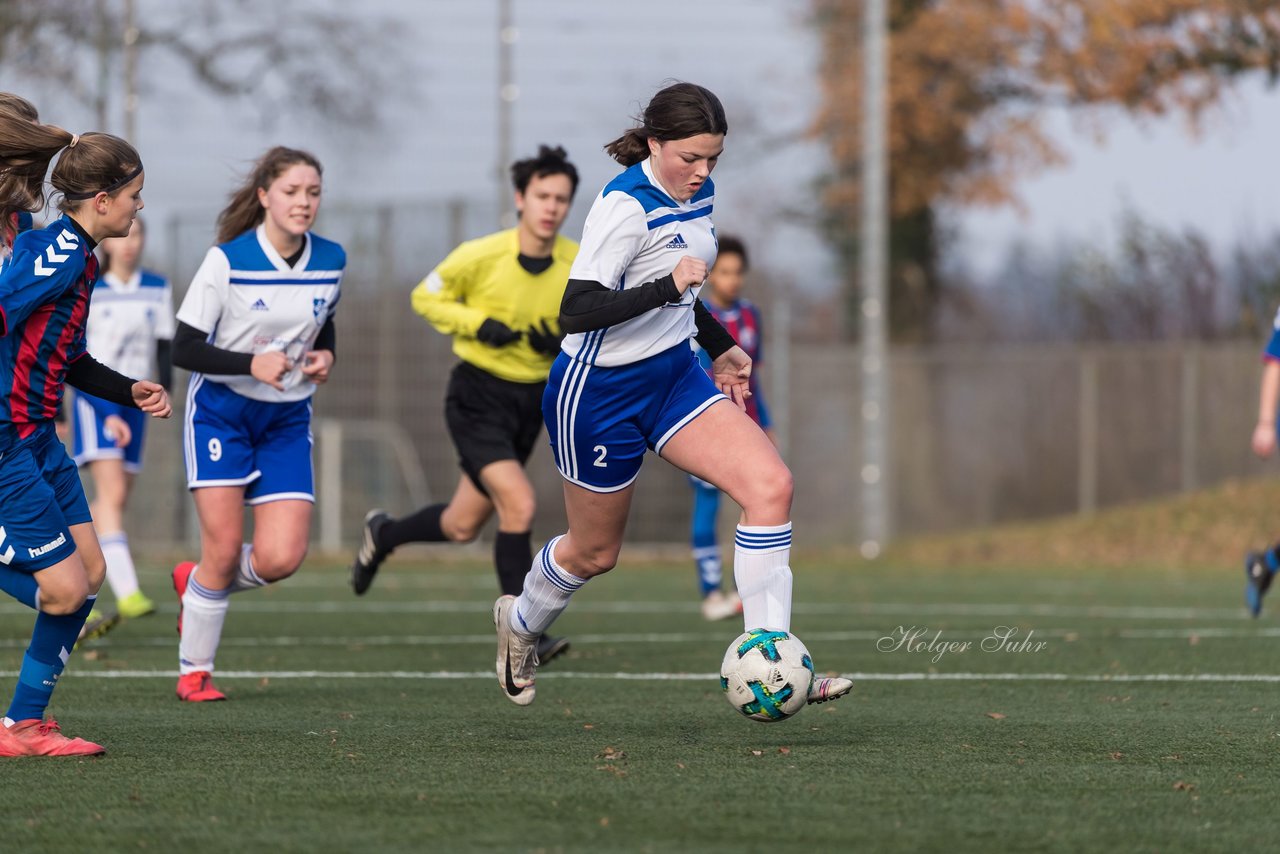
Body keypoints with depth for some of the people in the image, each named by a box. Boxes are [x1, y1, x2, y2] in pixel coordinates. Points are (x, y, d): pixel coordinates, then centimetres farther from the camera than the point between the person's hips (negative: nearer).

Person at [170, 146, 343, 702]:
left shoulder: (330, 261, -2)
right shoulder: (227, 261, -16)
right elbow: (184, 348, -13)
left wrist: (325, 355, -4)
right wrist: (251, 364, -26)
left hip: (287, 420, 4)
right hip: (221, 411, -4)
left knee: (281, 558, -9)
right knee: (224, 549, -8)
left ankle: (196, 581, 22)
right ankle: (193, 672, 10)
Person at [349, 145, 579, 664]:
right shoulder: (481, 256, -15)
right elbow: (425, 297, -2)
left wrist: (563, 343, -13)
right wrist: (479, 324, -18)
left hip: (531, 402, 5)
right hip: (478, 395, -5)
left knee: (462, 526, 12)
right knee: (519, 504, -22)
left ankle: (383, 534, 43)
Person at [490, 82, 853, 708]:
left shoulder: (698, 193, 2)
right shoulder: (626, 205, -24)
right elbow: (576, 311, -31)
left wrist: (719, 347, 26)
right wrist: (669, 287, -39)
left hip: (673, 375, 7)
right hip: (599, 392, -7)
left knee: (770, 484, -15)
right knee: (595, 552, 10)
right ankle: (521, 622, 45)